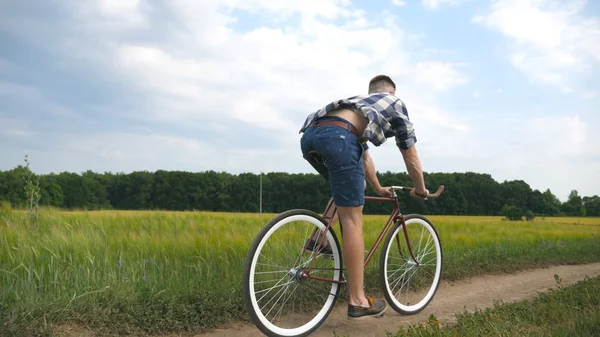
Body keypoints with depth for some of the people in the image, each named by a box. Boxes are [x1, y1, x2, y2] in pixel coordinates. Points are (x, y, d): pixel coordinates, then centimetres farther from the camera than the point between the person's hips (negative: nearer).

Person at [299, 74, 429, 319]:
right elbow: (411, 156, 29)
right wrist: (420, 189, 43)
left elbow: (363, 157, 50)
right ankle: (358, 301, 0)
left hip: (309, 135, 7)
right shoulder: (396, 103, 29)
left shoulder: (360, 103, 44)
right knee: (352, 219, -4)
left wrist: (379, 189, 61)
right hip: (337, 136, -7)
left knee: (349, 186, 32)